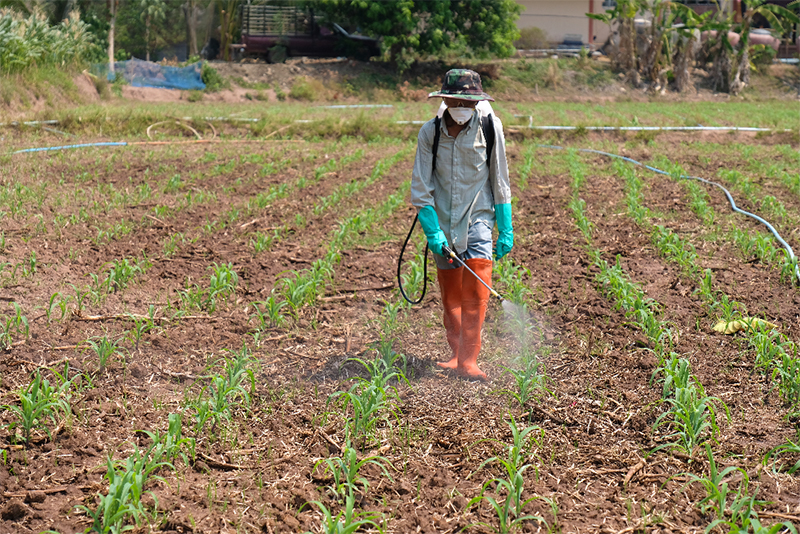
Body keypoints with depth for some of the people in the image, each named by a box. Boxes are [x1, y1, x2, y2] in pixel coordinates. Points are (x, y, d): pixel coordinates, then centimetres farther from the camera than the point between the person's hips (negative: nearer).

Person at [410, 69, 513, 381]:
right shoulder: (430, 132, -6)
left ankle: (468, 361, -16)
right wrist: (433, 232, -13)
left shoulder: (490, 127, -6)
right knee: (451, 296, 9)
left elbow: (499, 181, 2)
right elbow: (420, 188, -3)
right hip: (442, 221, 2)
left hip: (478, 218, -1)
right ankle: (458, 353, 26)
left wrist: (506, 229, 1)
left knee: (477, 286, -17)